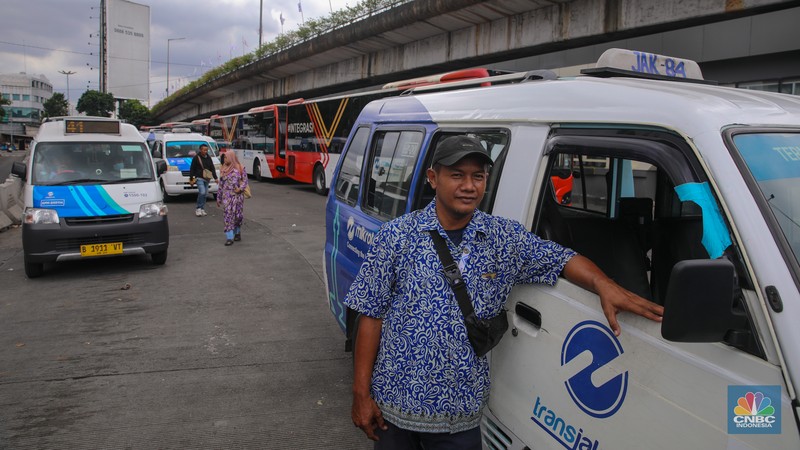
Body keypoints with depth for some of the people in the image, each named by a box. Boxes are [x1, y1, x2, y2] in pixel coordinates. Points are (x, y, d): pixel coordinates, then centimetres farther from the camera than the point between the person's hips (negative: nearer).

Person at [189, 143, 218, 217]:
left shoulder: (209, 158, 12)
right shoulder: (196, 158, -4)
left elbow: (212, 169, 18)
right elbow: (192, 169, -2)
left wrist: (216, 178, 12)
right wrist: (191, 178, -5)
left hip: (207, 179, 6)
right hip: (199, 178, -6)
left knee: (205, 194, 6)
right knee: (202, 192, -19)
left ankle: (202, 209, 15)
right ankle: (198, 208, -10)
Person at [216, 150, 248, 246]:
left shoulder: (239, 169, 1)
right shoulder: (223, 170, 7)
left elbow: (245, 180, 3)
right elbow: (220, 184, 10)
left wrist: (241, 188, -16)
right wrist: (218, 198, 10)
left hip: (238, 196, -1)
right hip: (227, 196, 1)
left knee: (238, 215, 5)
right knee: (228, 215, -6)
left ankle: (237, 232, 28)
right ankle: (229, 238, -7)